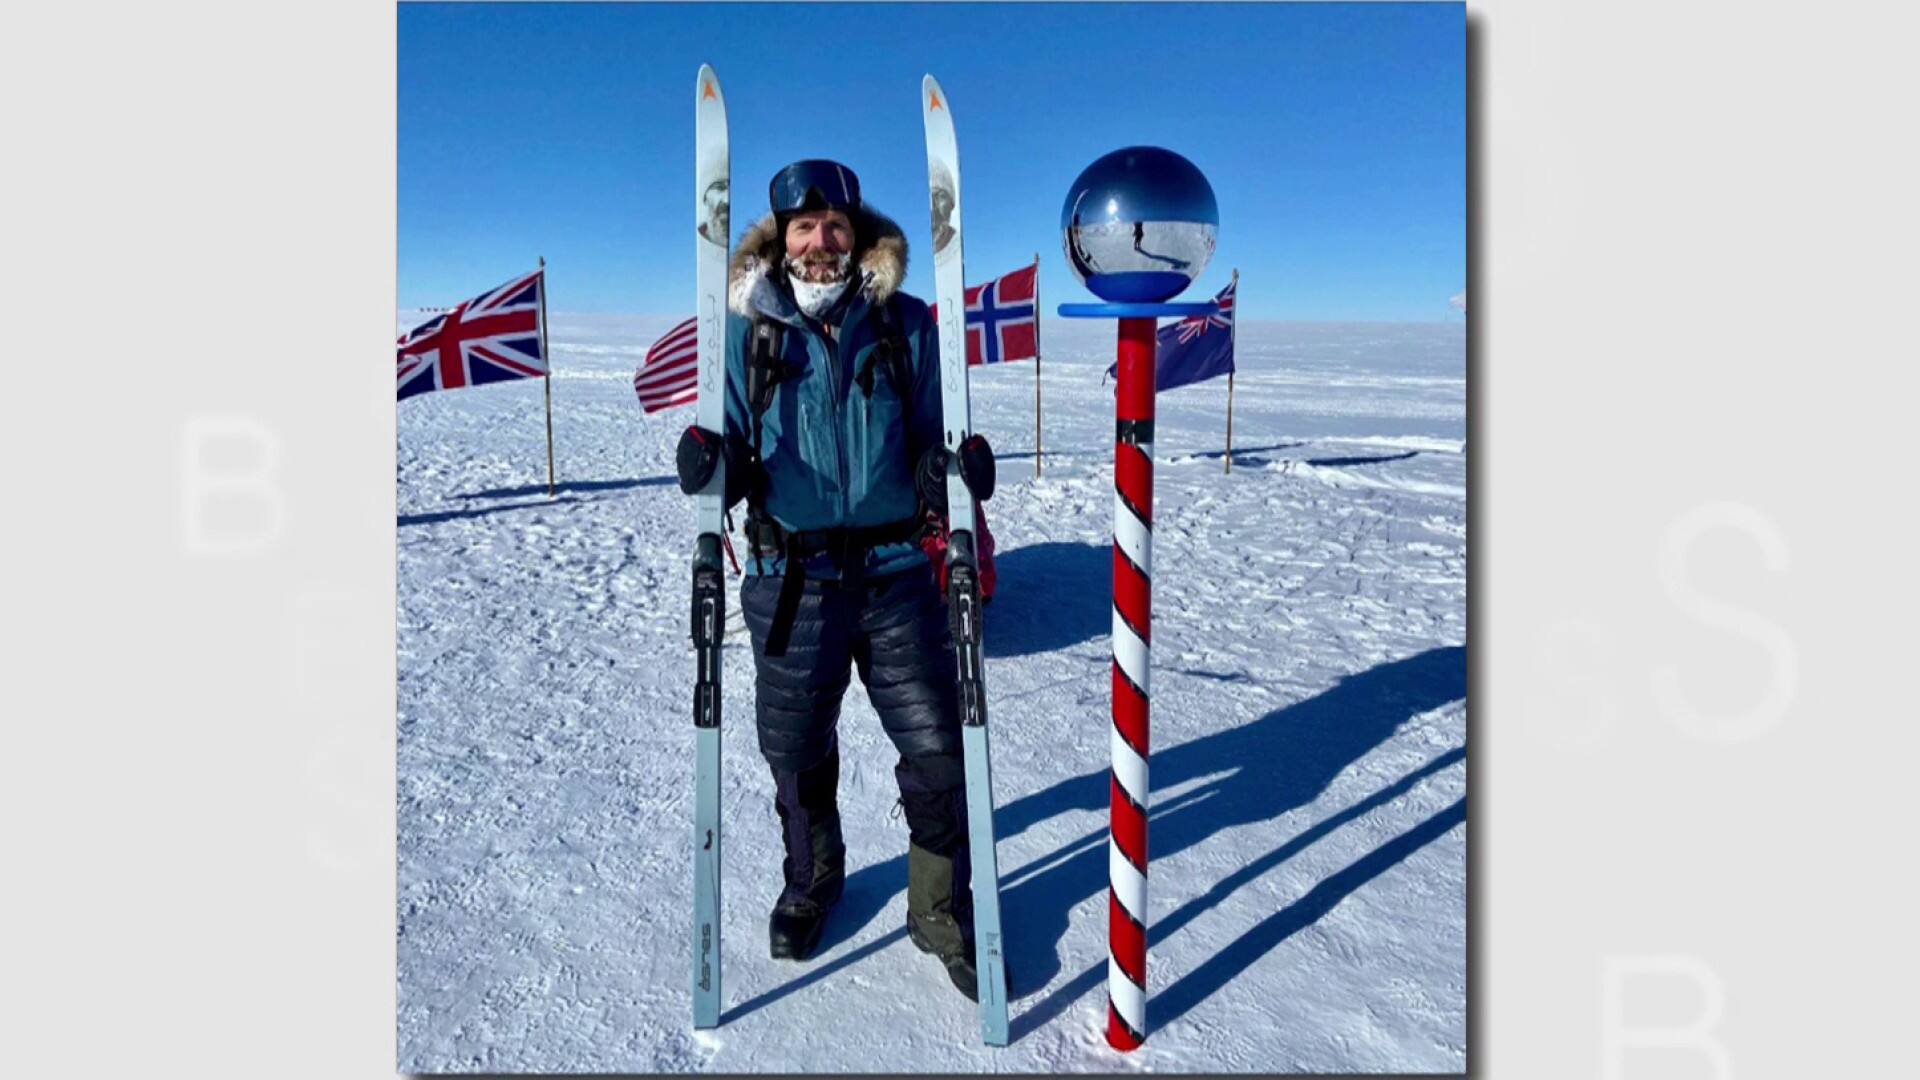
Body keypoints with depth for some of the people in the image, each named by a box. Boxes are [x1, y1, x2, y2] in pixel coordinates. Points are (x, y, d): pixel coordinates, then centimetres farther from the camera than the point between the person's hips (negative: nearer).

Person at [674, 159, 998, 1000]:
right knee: (796, 750, 15)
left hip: (897, 573, 0)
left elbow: (934, 436, 6)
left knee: (937, 751, 2)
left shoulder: (905, 324, 3)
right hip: (791, 579, 1)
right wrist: (708, 465, -19)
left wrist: (962, 463, -16)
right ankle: (810, 881, 44)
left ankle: (941, 909, 25)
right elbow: (735, 459, 4)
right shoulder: (747, 331, 4)